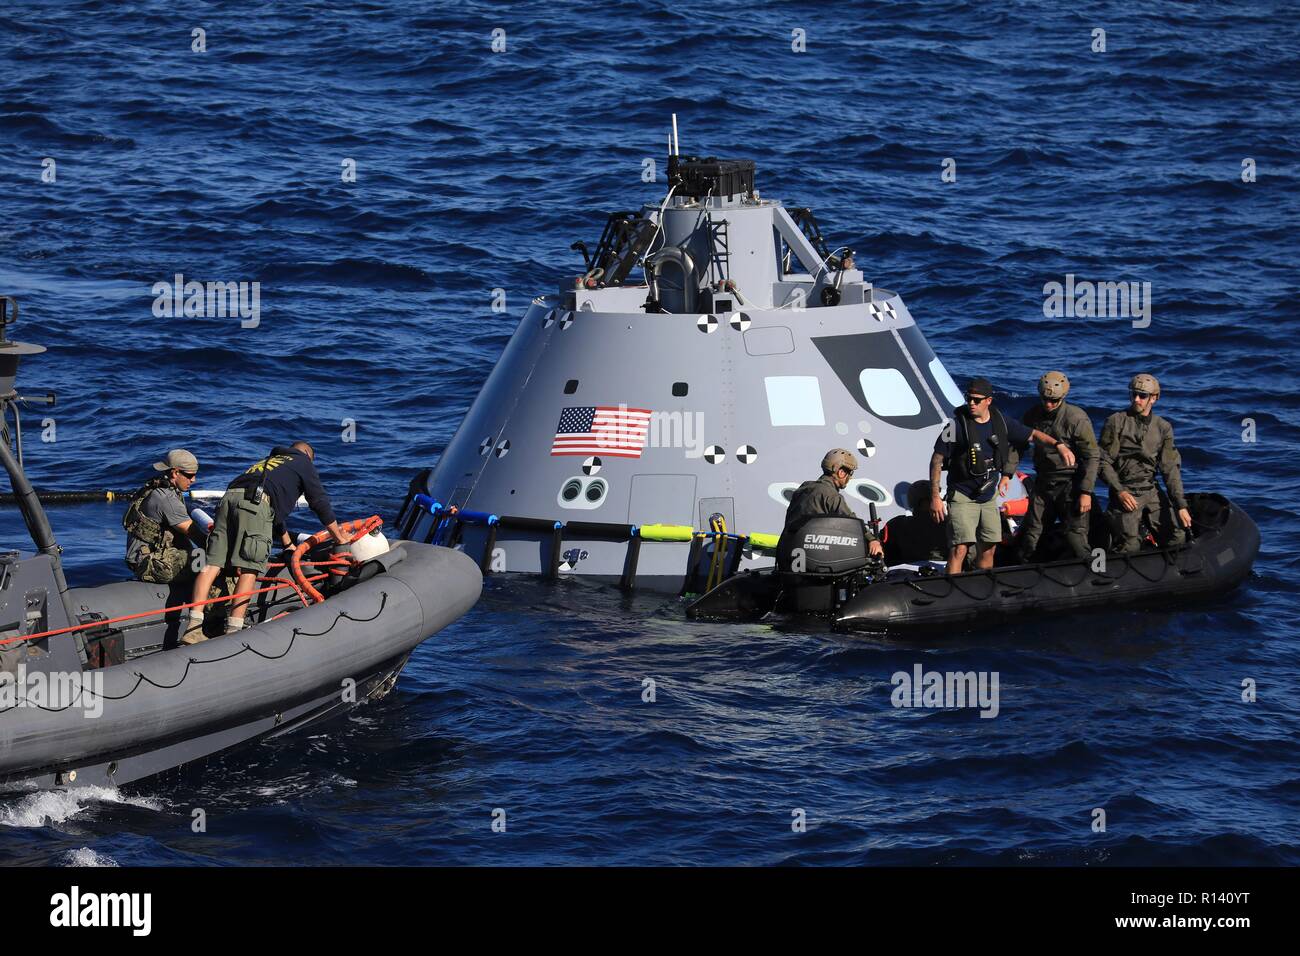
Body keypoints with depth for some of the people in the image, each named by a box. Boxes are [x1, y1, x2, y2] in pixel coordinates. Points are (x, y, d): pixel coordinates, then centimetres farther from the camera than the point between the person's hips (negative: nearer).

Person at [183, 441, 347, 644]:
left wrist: (289, 545, 59)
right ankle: (233, 631, -18)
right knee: (249, 570, -9)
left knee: (212, 564, -3)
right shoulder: (304, 463, 25)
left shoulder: (269, 460, 43)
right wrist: (339, 538, 34)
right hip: (255, 502, -6)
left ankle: (193, 628, -12)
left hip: (230, 497, 6)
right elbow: (320, 502, 23)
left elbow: (275, 511, 50)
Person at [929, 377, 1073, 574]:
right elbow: (936, 460, -10)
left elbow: (1033, 435, 12)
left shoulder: (1000, 422, 1)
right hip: (962, 497, -6)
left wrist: (1058, 445, -7)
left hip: (989, 498, 6)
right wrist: (935, 497, -14)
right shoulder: (958, 424, -13)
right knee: (960, 549, -18)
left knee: (988, 549, 13)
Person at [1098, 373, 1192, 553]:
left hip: (1152, 492, 4)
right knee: (1130, 547, -16)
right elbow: (1104, 462, -4)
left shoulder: (1163, 428, 8)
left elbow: (1171, 470, 6)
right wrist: (1119, 492, -15)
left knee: (1178, 536, -4)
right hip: (1126, 493, -4)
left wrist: (1181, 506, -2)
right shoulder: (1116, 422, -3)